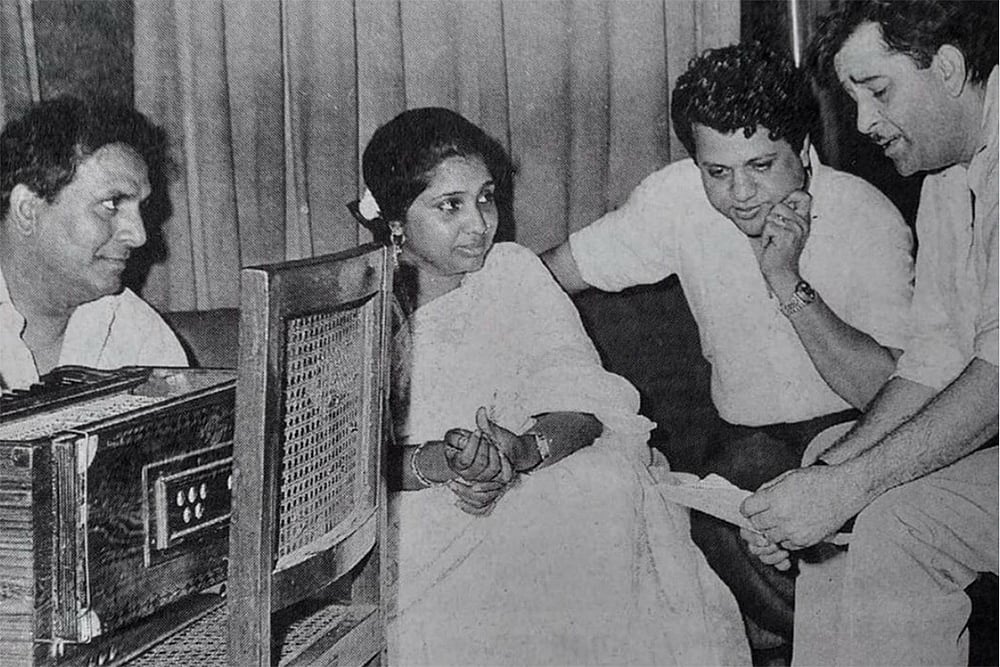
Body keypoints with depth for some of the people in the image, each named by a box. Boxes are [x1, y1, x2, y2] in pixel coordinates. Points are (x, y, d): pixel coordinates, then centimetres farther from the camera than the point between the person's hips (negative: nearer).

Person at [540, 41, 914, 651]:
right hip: (756, 443, 3)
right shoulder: (678, 199, -7)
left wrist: (788, 282, -28)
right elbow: (547, 275, -2)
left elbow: (890, 393, -21)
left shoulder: (868, 218, -15)